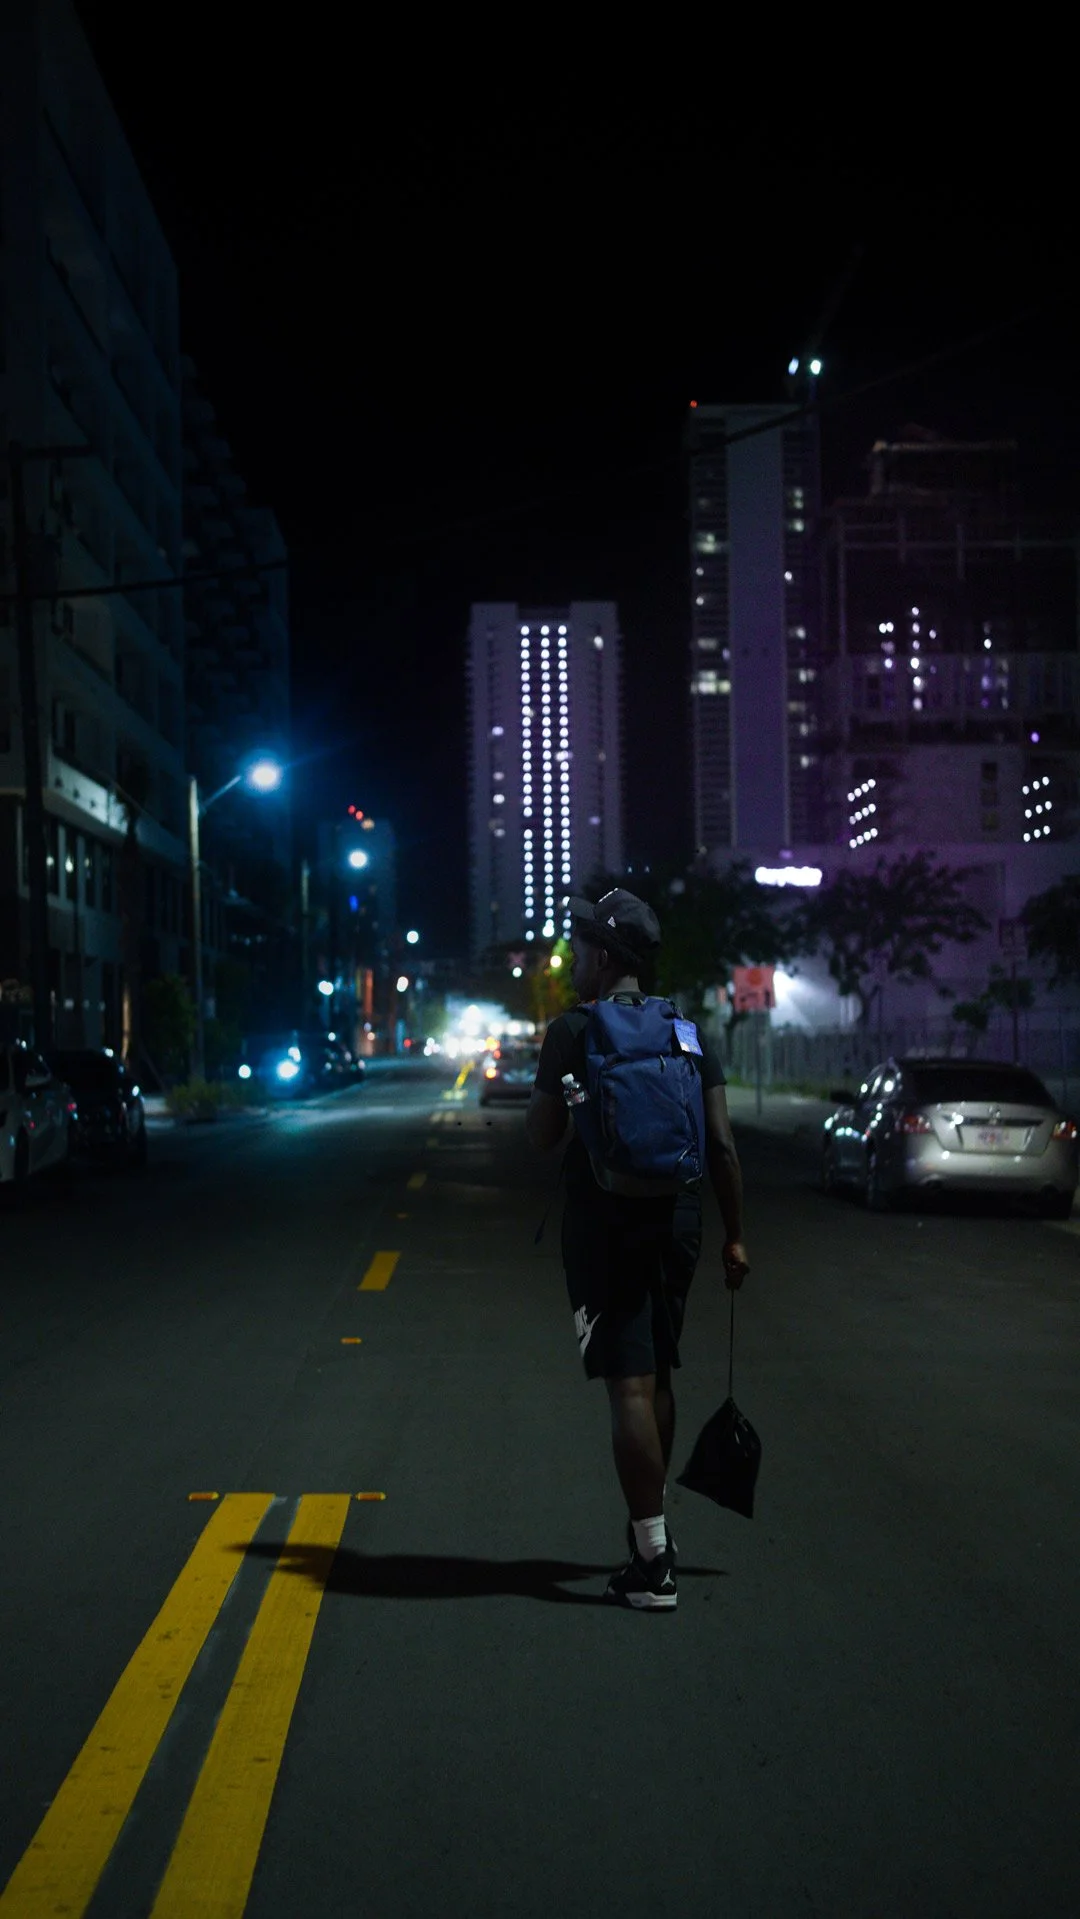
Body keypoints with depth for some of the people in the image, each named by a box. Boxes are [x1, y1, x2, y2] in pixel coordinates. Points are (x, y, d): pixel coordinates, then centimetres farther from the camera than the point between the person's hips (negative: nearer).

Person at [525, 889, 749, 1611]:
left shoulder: (575, 1030, -8)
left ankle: (654, 1565, -9)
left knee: (630, 1386, -6)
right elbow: (722, 1145, 4)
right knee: (657, 1377, 19)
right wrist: (735, 1235, 9)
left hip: (606, 1229, -5)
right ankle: (653, 1529, 32)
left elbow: (542, 1136, -8)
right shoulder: (689, 1032, 7)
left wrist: (547, 1088, 11)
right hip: (676, 1224, 6)